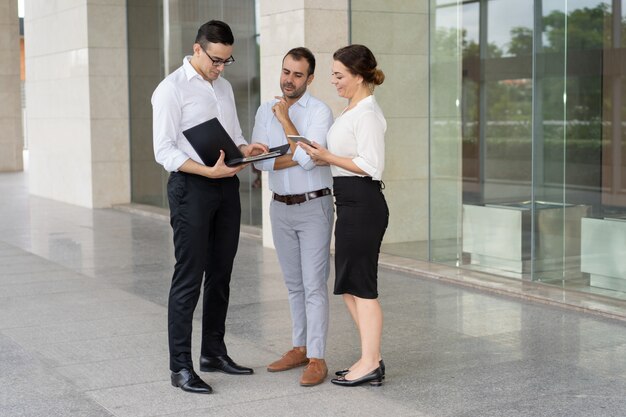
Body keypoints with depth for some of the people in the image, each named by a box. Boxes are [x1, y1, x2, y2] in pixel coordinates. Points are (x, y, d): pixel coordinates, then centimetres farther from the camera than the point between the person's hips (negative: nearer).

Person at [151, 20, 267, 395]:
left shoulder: (224, 87, 14)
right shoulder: (172, 89, -8)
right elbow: (164, 151, -14)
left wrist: (245, 148, -2)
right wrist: (209, 171, -25)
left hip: (227, 186, 7)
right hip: (192, 187, -7)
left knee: (221, 275, 13)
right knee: (189, 279, -6)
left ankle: (214, 352, 26)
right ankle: (181, 366, 1)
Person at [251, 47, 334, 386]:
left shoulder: (320, 112, -9)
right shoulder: (266, 111, 5)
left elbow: (307, 158, -21)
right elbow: (259, 159, -6)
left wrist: (285, 118, -14)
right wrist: (299, 158, -17)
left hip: (314, 206, -5)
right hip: (280, 206, 5)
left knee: (314, 285, -6)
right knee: (293, 284, 14)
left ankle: (316, 359, -2)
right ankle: (299, 348, 25)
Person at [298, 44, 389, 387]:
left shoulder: (367, 113, -14)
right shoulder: (351, 110, 16)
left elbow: (371, 166, -20)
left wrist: (328, 157, -15)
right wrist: (324, 157, 7)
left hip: (363, 204, -10)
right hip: (350, 204, 10)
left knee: (361, 285, -2)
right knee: (350, 286, 13)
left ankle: (370, 363, 8)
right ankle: (372, 359, 21)